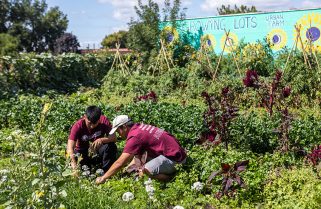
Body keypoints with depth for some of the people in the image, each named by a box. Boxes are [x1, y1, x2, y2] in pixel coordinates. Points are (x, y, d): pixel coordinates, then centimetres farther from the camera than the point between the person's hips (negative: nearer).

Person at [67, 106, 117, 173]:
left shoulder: (104, 120, -20)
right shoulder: (78, 125, -25)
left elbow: (114, 138, -23)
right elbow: (70, 147, -34)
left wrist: (101, 140, -44)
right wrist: (73, 163, -50)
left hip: (98, 149, 1)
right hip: (83, 151, 0)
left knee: (111, 146, -29)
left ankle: (106, 172, -14)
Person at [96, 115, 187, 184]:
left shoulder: (135, 136, -20)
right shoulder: (139, 126, 8)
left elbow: (120, 163, -19)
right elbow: (138, 155, 20)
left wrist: (103, 178, -11)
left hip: (174, 156, -10)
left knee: (146, 170, -27)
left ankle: (171, 175, -4)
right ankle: (168, 169, 10)